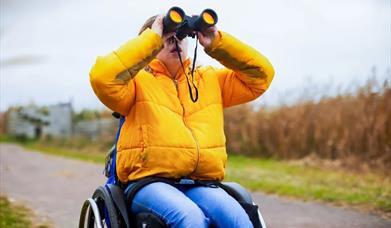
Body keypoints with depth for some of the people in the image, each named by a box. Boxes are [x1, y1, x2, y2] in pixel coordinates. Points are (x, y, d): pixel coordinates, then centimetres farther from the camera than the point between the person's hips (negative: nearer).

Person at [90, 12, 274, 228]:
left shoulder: (210, 79, 21)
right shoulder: (139, 80, 8)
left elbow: (261, 75, 17)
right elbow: (102, 76, -13)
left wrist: (217, 42, 7)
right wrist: (152, 39, -8)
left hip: (201, 184, 4)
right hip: (150, 181, -3)